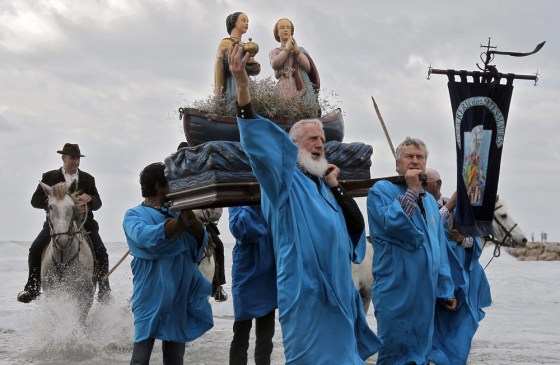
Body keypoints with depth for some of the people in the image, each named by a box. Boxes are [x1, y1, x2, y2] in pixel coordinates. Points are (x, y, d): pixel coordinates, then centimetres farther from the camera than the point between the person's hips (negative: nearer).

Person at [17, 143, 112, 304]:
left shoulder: (88, 179, 13)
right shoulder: (49, 177, 7)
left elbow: (97, 204, 11)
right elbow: (35, 201, 2)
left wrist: (89, 199, -14)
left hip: (84, 223, 1)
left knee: (101, 254, -16)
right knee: (35, 249, -20)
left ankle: (104, 290, 0)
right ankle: (32, 288, -4)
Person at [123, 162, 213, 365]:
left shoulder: (175, 213, 17)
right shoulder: (134, 215, -1)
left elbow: (200, 240, 7)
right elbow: (147, 237, -22)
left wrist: (191, 218, -14)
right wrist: (182, 222, -32)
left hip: (180, 296, 6)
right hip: (152, 297, -6)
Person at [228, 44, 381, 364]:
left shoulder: (323, 186, 19)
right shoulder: (284, 180, -1)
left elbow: (357, 226, 12)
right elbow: (259, 144, -19)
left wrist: (336, 186, 4)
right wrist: (243, 89, -31)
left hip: (337, 289, 8)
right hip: (306, 291, -7)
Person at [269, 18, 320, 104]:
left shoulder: (301, 50, 23)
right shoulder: (274, 52, 19)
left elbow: (308, 68, 7)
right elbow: (275, 64, -4)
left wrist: (296, 51, 2)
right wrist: (287, 48, 6)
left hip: (303, 88, 2)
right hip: (285, 90, -2)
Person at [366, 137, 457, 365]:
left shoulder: (430, 200, 18)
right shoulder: (381, 190, -3)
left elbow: (439, 248, 19)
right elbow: (392, 224, -22)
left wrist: (445, 290, 16)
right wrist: (411, 191, -14)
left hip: (426, 292, 7)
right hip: (396, 290, -7)